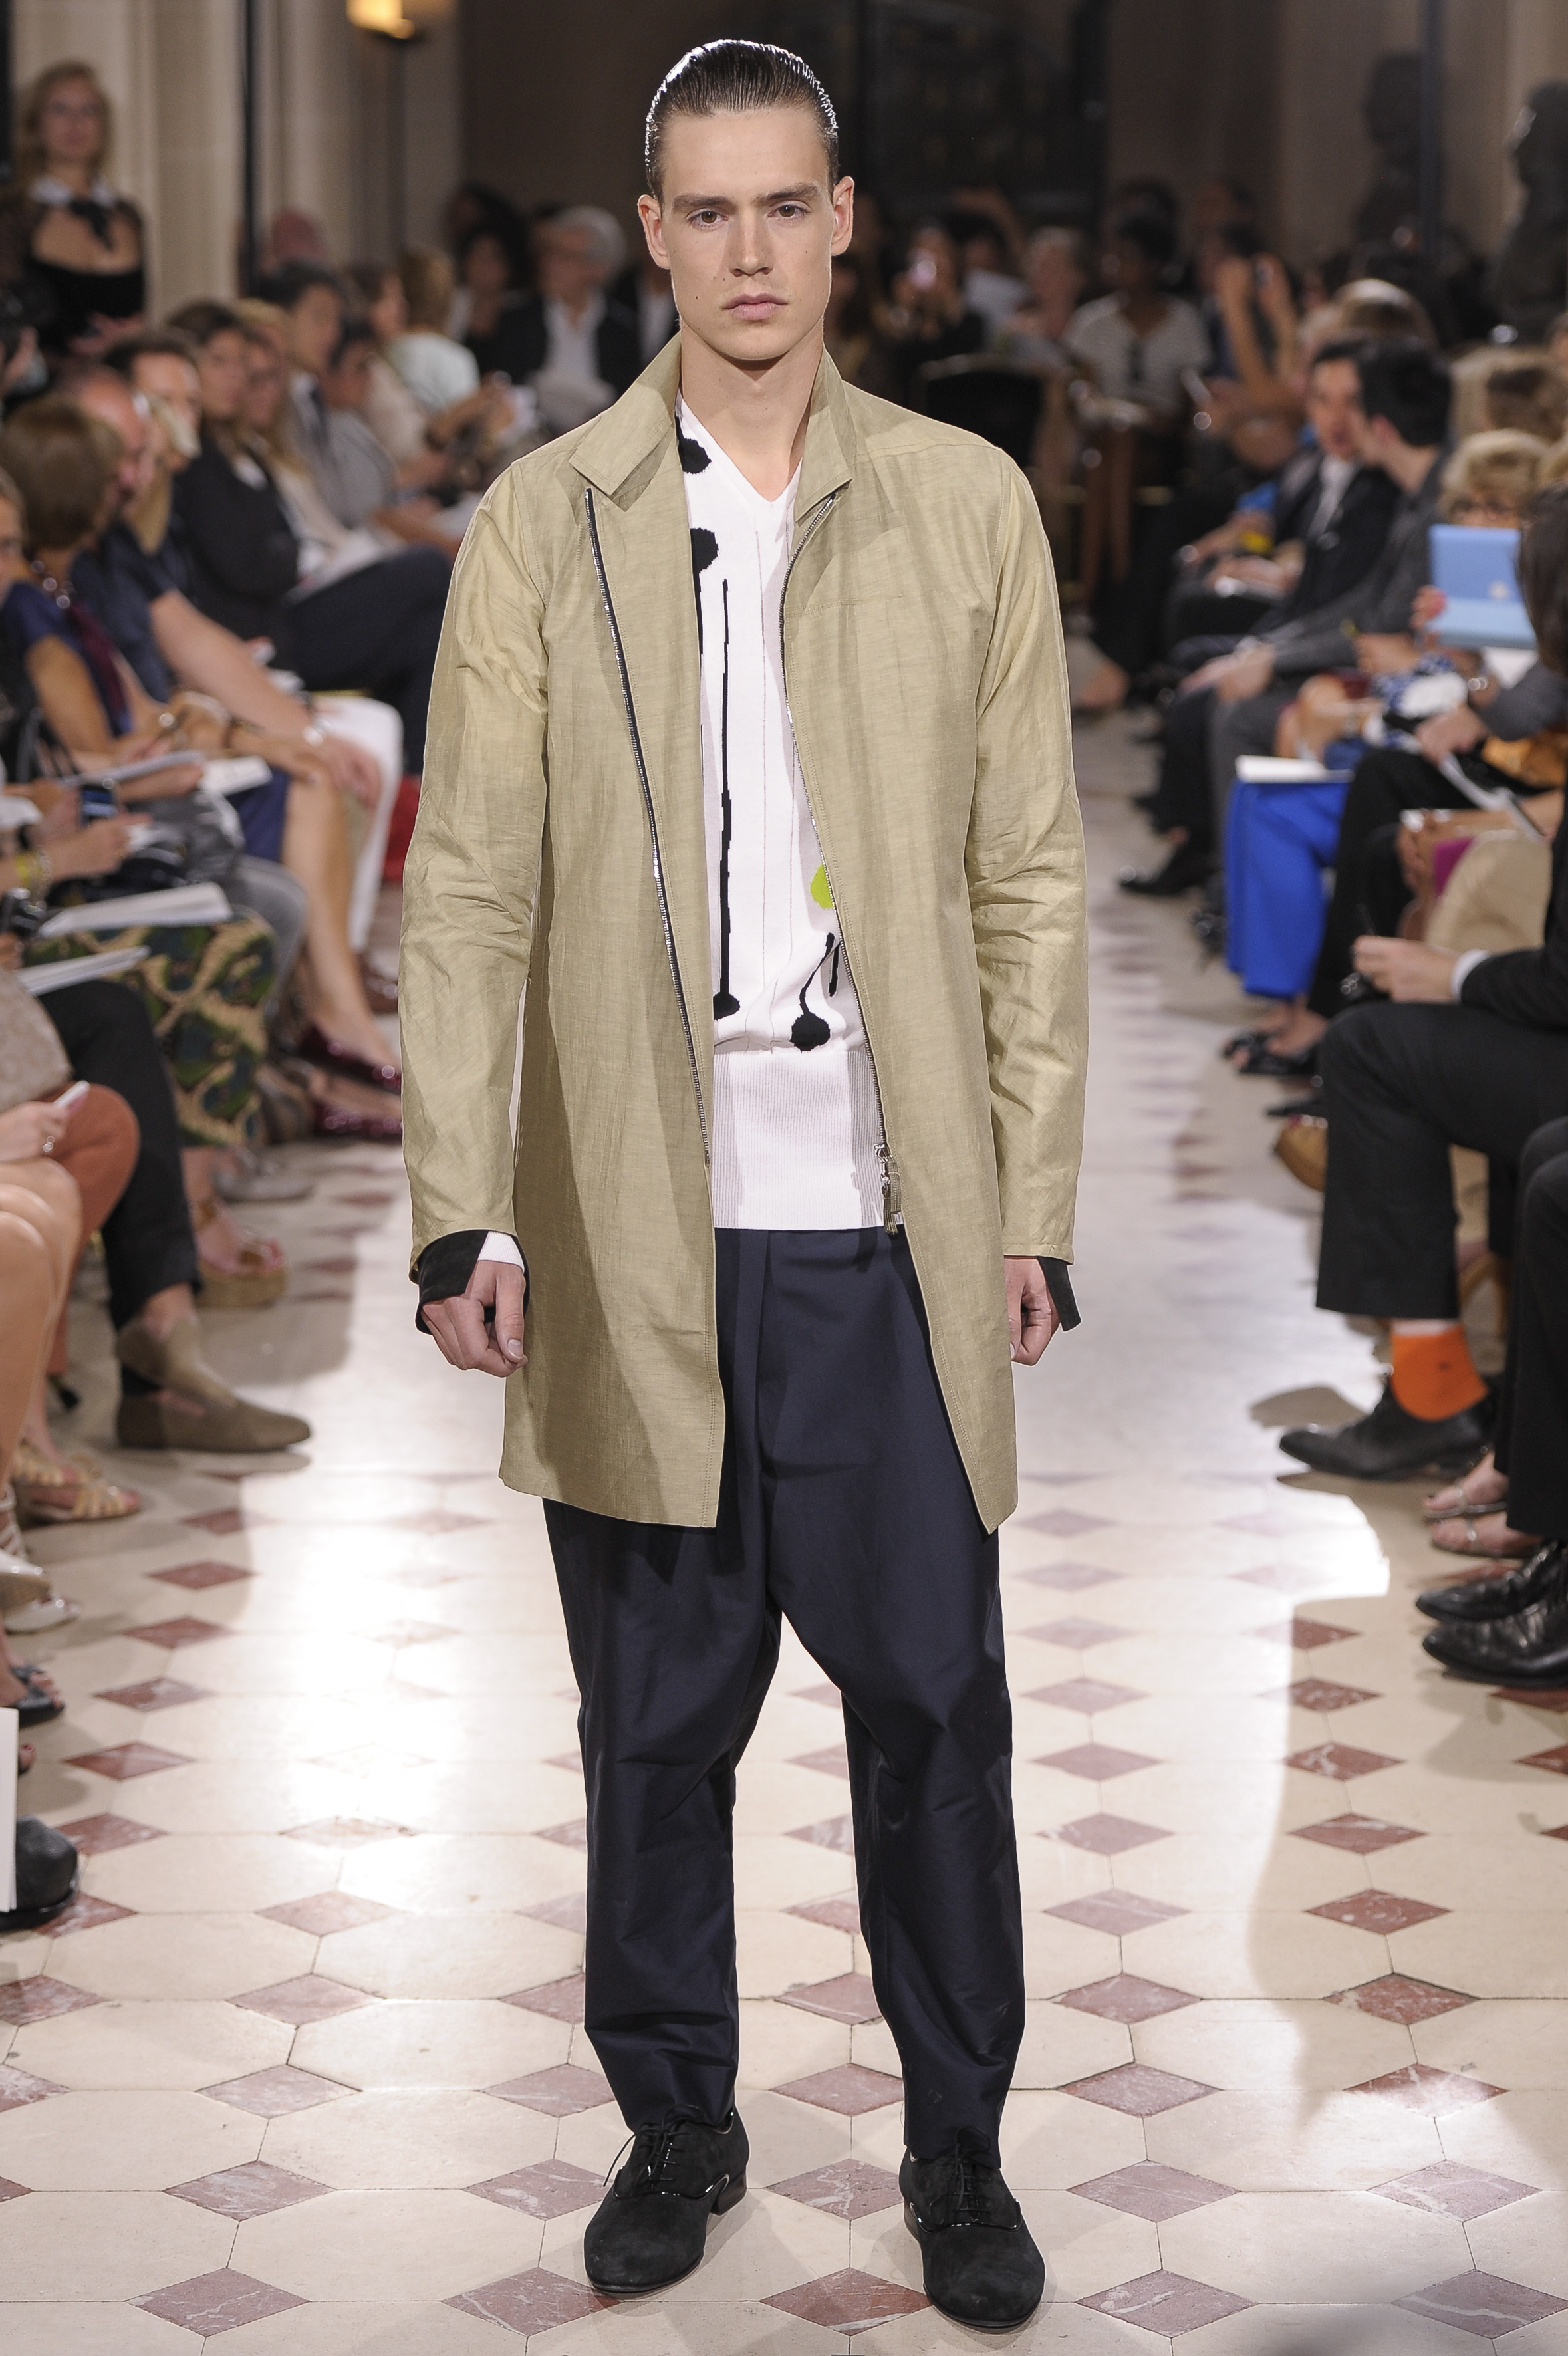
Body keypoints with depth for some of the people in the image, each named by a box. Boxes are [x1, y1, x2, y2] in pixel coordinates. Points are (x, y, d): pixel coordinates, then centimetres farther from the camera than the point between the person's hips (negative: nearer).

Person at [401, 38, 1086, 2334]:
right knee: (657, 1714, 10)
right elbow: (466, 889, 0)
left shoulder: (970, 506, 5)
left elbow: (1033, 875, 6)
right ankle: (678, 2120, 27)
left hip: (893, 1221, 0)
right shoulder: (541, 521, 3)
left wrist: (1037, 1197, 2)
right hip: (639, 1223, 0)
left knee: (934, 1697, 6)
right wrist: (464, 1211, -9)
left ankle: (959, 2139, 22)